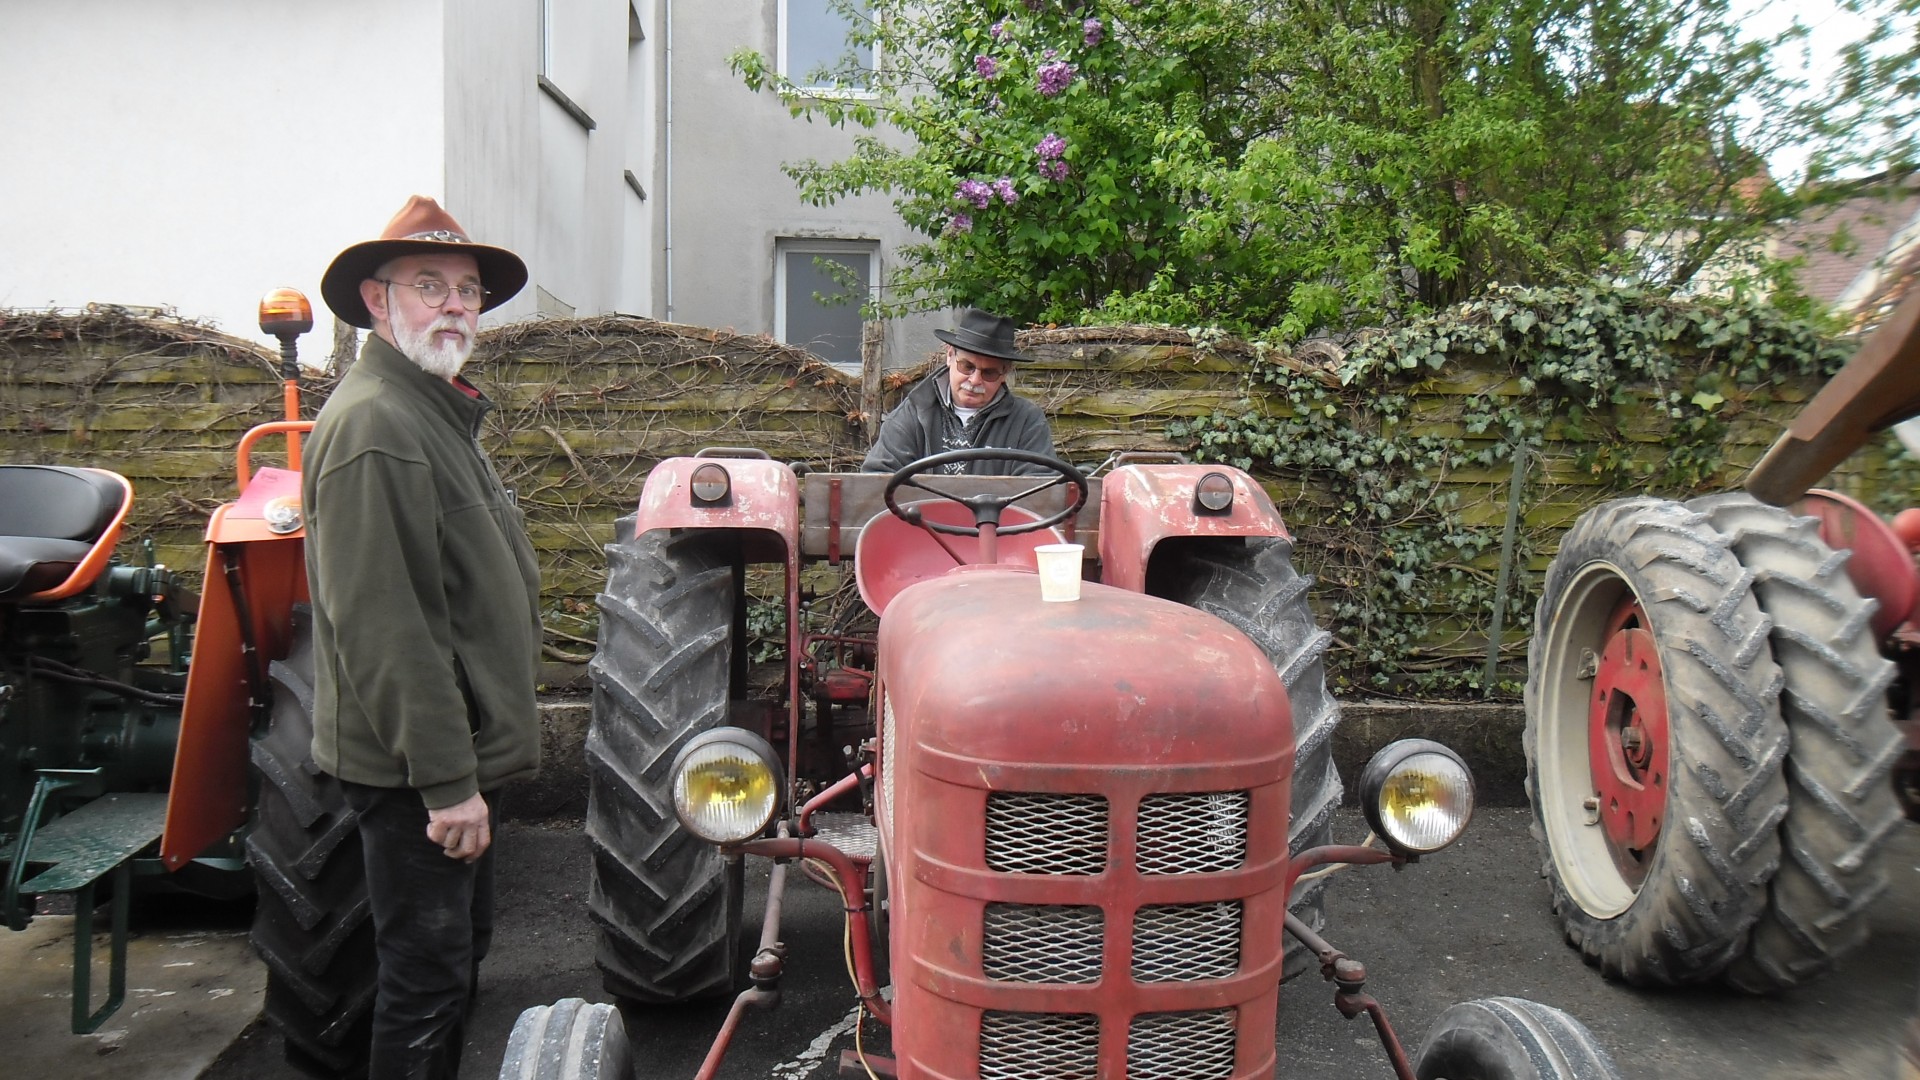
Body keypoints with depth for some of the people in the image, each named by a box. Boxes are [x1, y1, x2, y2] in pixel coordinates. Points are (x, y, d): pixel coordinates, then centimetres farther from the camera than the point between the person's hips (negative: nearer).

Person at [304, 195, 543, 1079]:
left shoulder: (436, 410, 15)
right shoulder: (372, 424, -20)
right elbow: (384, 627, -25)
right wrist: (447, 779, -24)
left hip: (458, 752, 11)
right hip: (416, 769, -10)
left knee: (460, 951, 22)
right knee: (428, 974, 1)